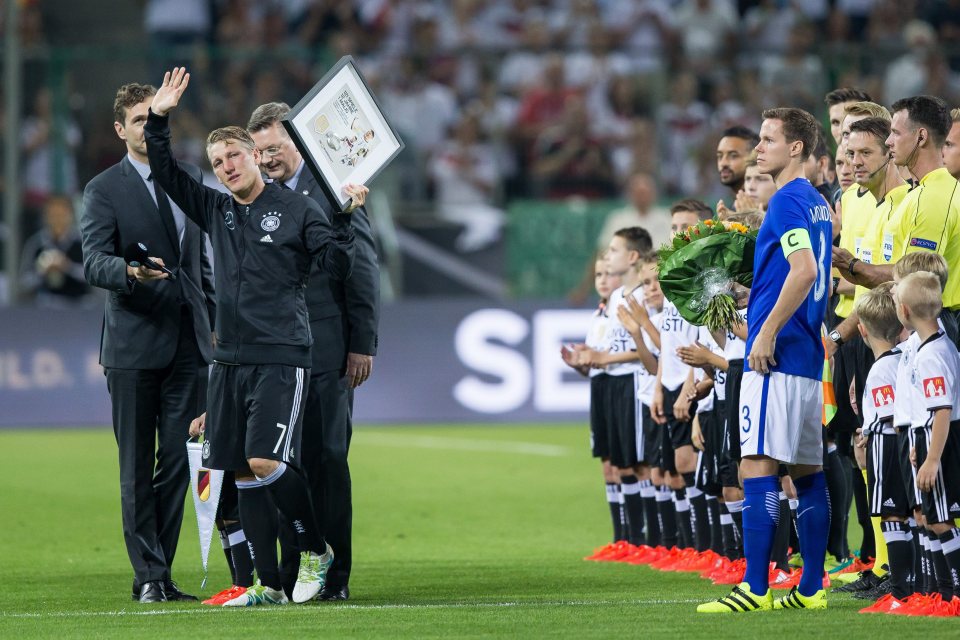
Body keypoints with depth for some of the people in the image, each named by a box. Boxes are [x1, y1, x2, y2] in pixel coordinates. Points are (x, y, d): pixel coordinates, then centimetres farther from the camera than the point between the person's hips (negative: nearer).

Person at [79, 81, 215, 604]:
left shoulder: (189, 180, 13)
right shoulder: (104, 190, -2)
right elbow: (94, 263, -12)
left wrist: (213, 321, 16)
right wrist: (130, 271, -33)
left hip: (187, 344, 4)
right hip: (133, 345, -4)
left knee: (178, 461, 2)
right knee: (137, 466, -1)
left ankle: (161, 572, 9)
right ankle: (147, 575, 3)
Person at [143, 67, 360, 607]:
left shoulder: (295, 209, -1)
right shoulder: (215, 209, 13)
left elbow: (340, 267, -4)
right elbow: (166, 172, 16)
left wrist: (344, 218, -15)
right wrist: (158, 120, 6)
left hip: (282, 358, -6)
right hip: (230, 359, 6)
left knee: (265, 462, -18)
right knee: (242, 471, 3)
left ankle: (317, 550, 4)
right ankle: (269, 586, 8)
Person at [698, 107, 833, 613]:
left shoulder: (787, 201, -12)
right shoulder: (816, 202, 17)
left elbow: (805, 271, -23)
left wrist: (767, 333, -20)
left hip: (777, 356, -10)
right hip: (808, 358, 10)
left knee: (758, 466, -10)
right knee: (807, 470, 9)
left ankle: (755, 587, -14)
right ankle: (811, 587, 11)